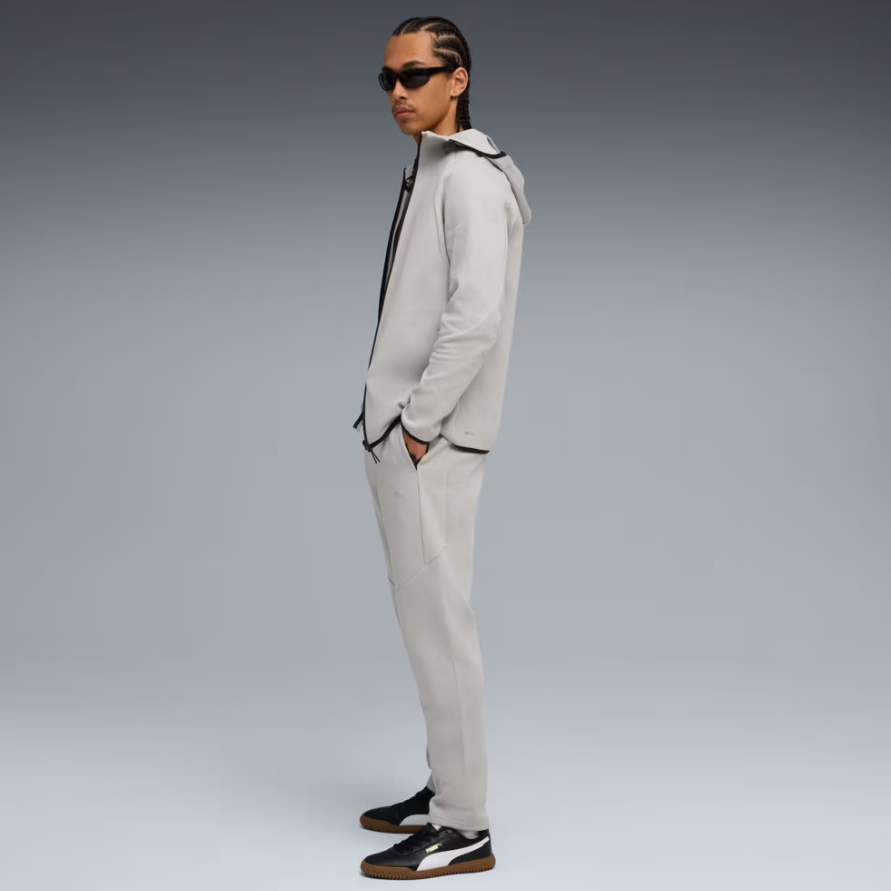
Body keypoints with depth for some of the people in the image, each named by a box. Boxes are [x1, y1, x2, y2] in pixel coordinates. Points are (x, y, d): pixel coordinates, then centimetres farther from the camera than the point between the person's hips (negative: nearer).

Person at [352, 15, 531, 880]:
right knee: (429, 615, 14)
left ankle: (461, 828, 1)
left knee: (435, 622, -6)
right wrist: (397, 422, 14)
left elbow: (476, 318, -25)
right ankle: (449, 788, 24)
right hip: (402, 431, 10)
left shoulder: (472, 179, -14)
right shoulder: (431, 177, 18)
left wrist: (417, 428, -20)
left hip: (428, 442, -10)